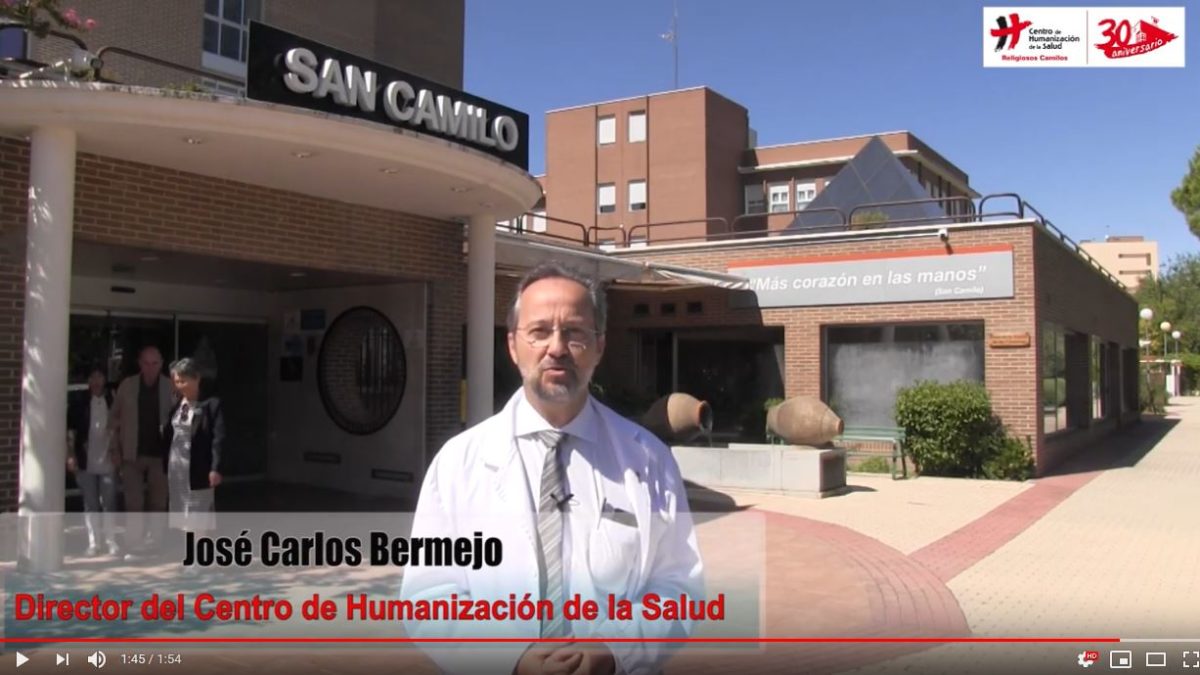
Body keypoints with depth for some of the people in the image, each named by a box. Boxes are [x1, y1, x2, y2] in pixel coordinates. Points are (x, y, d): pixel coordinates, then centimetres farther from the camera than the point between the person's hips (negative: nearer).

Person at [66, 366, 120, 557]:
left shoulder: (112, 400, 2)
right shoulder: (79, 400, 1)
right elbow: (70, 428, 1)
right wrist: (71, 454, -6)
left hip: (107, 460, 0)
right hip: (85, 460, 1)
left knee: (109, 503, 1)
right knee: (90, 504, 7)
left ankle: (112, 541, 7)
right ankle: (93, 543, 13)